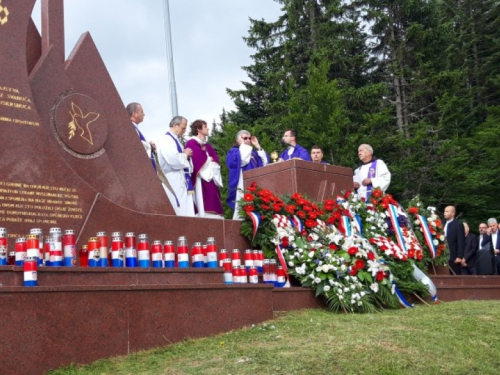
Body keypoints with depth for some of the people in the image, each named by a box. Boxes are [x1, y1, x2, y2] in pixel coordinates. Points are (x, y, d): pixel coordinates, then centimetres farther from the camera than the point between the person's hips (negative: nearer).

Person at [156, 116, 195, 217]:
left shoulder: (175, 140, 19)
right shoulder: (166, 140, -12)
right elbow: (173, 160, -25)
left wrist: (186, 154, 2)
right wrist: (185, 154, -7)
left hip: (181, 180, 10)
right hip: (174, 182, -10)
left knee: (186, 210, 8)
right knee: (179, 212, -10)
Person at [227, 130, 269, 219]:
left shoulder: (253, 153, 25)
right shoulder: (234, 151, 6)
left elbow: (265, 163, 10)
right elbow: (243, 160, -17)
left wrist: (258, 147, 10)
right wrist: (243, 144, -4)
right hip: (243, 187, -6)